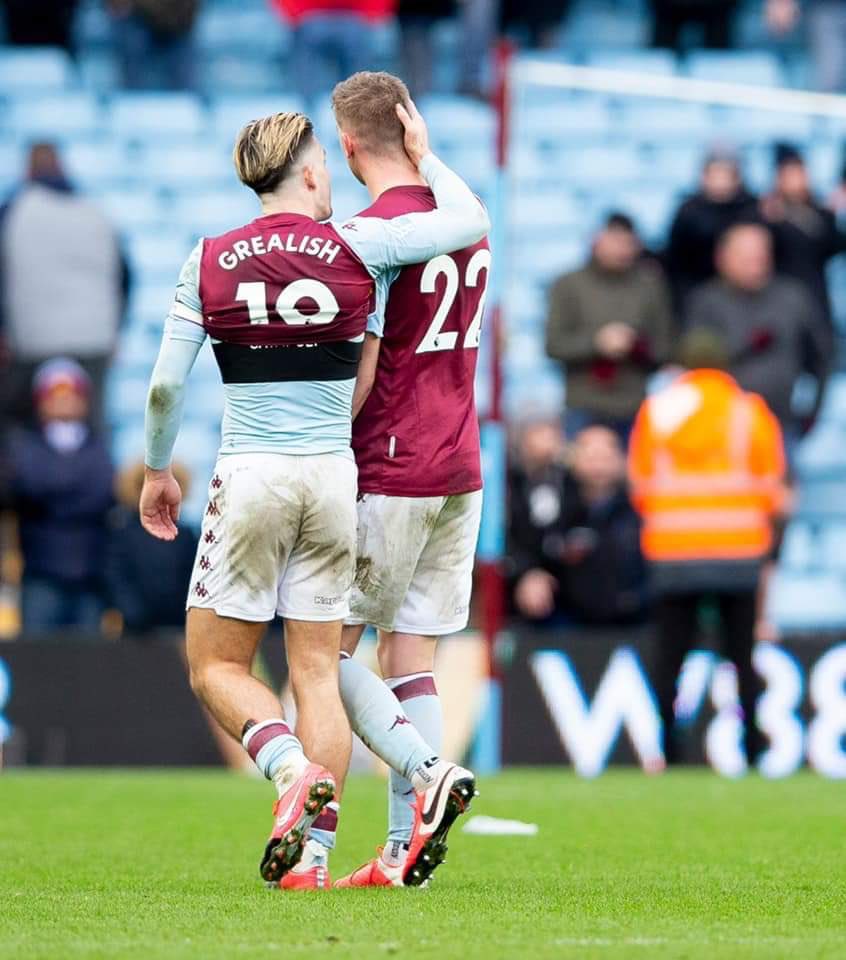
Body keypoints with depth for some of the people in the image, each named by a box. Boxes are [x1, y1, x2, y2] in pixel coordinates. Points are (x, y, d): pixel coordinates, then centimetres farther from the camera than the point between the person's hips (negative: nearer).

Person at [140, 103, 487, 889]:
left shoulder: (209, 261, -1)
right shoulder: (354, 247, -3)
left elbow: (165, 388, 0)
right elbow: (471, 223, 6)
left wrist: (157, 470, 15)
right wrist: (424, 156, 20)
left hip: (249, 477, -1)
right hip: (333, 478, 1)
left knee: (216, 666, 6)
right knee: (318, 670, 6)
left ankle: (293, 772, -20)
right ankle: (311, 852, -2)